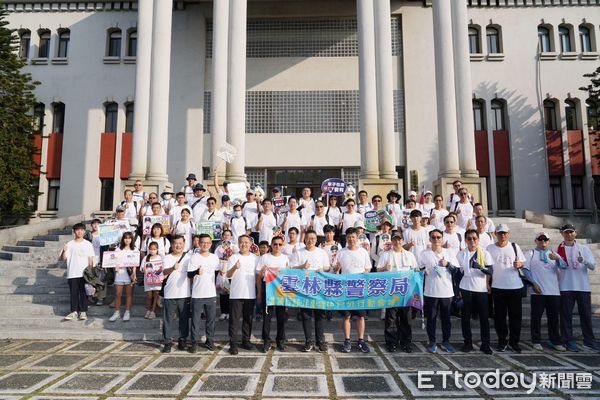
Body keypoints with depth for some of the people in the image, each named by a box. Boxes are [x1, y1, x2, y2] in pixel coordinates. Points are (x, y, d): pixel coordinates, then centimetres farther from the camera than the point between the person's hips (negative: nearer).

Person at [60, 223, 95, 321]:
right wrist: (64, 251, -17)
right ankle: (74, 311, 9)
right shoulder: (69, 244, 5)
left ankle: (83, 311, 8)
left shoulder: (88, 244, 4)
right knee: (73, 293, 3)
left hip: (84, 274, -1)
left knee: (83, 293, 2)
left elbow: (90, 259, 4)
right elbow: (63, 259, 2)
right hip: (72, 274, 1)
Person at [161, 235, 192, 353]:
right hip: (170, 294, -1)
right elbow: (164, 273, -16)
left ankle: (182, 340, 21)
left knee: (184, 318, 8)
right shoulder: (167, 258, 1)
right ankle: (168, 342, 13)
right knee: (168, 319, 3)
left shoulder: (188, 258, 6)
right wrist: (173, 268, -37)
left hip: (185, 294, 1)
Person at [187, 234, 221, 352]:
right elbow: (189, 274, -11)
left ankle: (210, 341, 22)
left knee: (211, 319, 10)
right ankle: (195, 342, 14)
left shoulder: (214, 257, 5)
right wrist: (196, 272, -31)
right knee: (196, 319, 3)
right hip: (197, 294, -3)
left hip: (211, 294, 3)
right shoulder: (194, 257, -5)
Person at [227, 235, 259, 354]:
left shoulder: (255, 258, 7)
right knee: (234, 320, 1)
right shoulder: (233, 258, 0)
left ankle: (246, 341, 23)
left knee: (248, 319, 11)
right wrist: (234, 267, -26)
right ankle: (233, 344, 6)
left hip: (250, 294, 3)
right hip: (236, 294, -2)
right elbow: (228, 275, -8)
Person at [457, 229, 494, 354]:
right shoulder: (461, 254, 4)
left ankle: (485, 344, 10)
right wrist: (458, 290, 3)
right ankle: (468, 343, 13)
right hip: (466, 289, 1)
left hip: (481, 289, -1)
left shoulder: (485, 253, 0)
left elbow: (491, 271, -8)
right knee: (465, 316, 3)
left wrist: (479, 267, -27)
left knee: (484, 316, 0)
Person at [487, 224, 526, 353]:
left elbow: (522, 263, 10)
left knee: (515, 315, 5)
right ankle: (502, 341, 16)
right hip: (497, 287, -1)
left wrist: (519, 264, -13)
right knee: (500, 315, 4)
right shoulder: (490, 248, 3)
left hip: (515, 286, 1)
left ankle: (514, 341, 17)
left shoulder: (514, 246, 6)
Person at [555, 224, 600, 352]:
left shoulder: (584, 248, 6)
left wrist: (583, 261, -21)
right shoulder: (557, 250, 2)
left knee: (586, 314, 8)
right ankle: (568, 340, 10)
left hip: (583, 287, 2)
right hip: (566, 287, -2)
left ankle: (589, 340, 20)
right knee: (566, 315, 2)